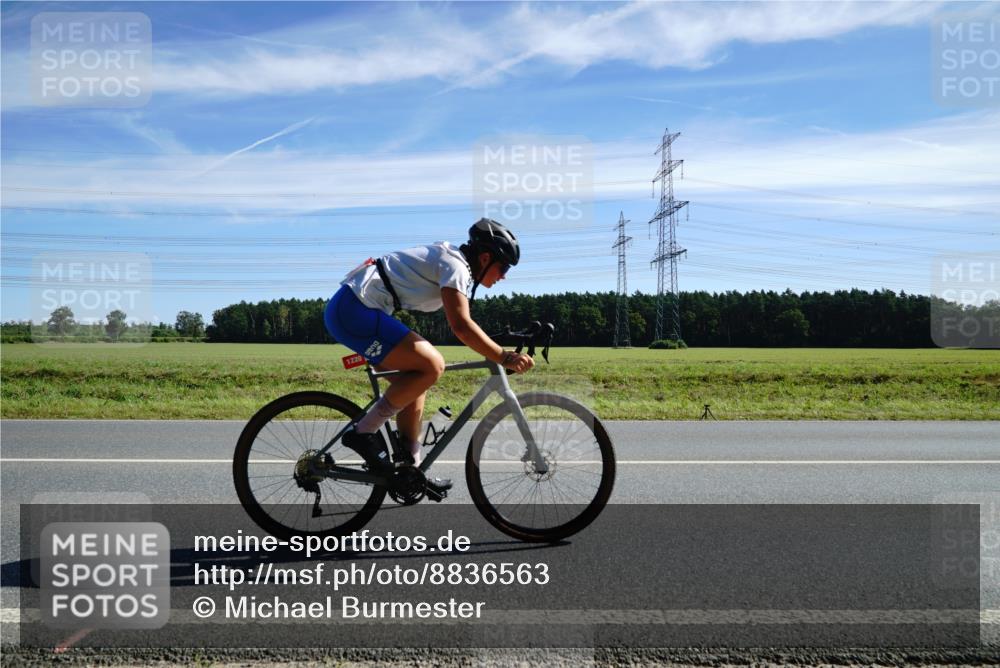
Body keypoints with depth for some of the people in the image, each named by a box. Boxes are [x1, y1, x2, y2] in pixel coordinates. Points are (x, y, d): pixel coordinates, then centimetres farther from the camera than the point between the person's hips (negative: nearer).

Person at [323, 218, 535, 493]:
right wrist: (504, 357, -21)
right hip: (353, 311, -10)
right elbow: (461, 326, -24)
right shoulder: (455, 266, -12)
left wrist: (497, 351, 20)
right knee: (431, 365, -17)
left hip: (350, 310, 10)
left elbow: (461, 324, 25)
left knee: (416, 382, 11)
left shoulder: (451, 260, 18)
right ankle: (363, 433, -8)